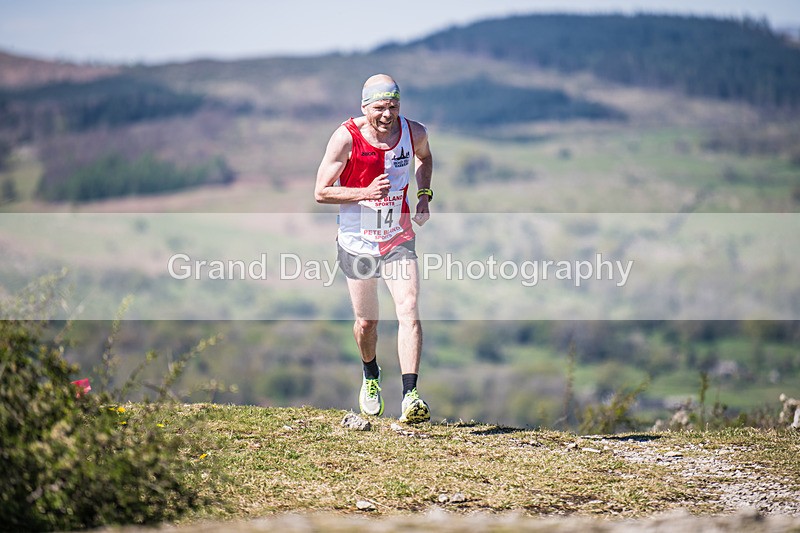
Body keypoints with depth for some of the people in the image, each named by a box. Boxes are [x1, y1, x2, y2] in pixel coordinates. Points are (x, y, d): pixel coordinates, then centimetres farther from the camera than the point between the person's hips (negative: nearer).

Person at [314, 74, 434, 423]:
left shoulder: (414, 132, -7)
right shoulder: (346, 138, -16)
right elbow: (321, 192, -13)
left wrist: (424, 196, 4)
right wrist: (366, 193, -26)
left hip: (399, 240, 1)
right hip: (358, 242, -1)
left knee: (409, 311, -17)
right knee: (366, 321, 10)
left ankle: (410, 396, -22)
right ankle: (370, 377, 41)